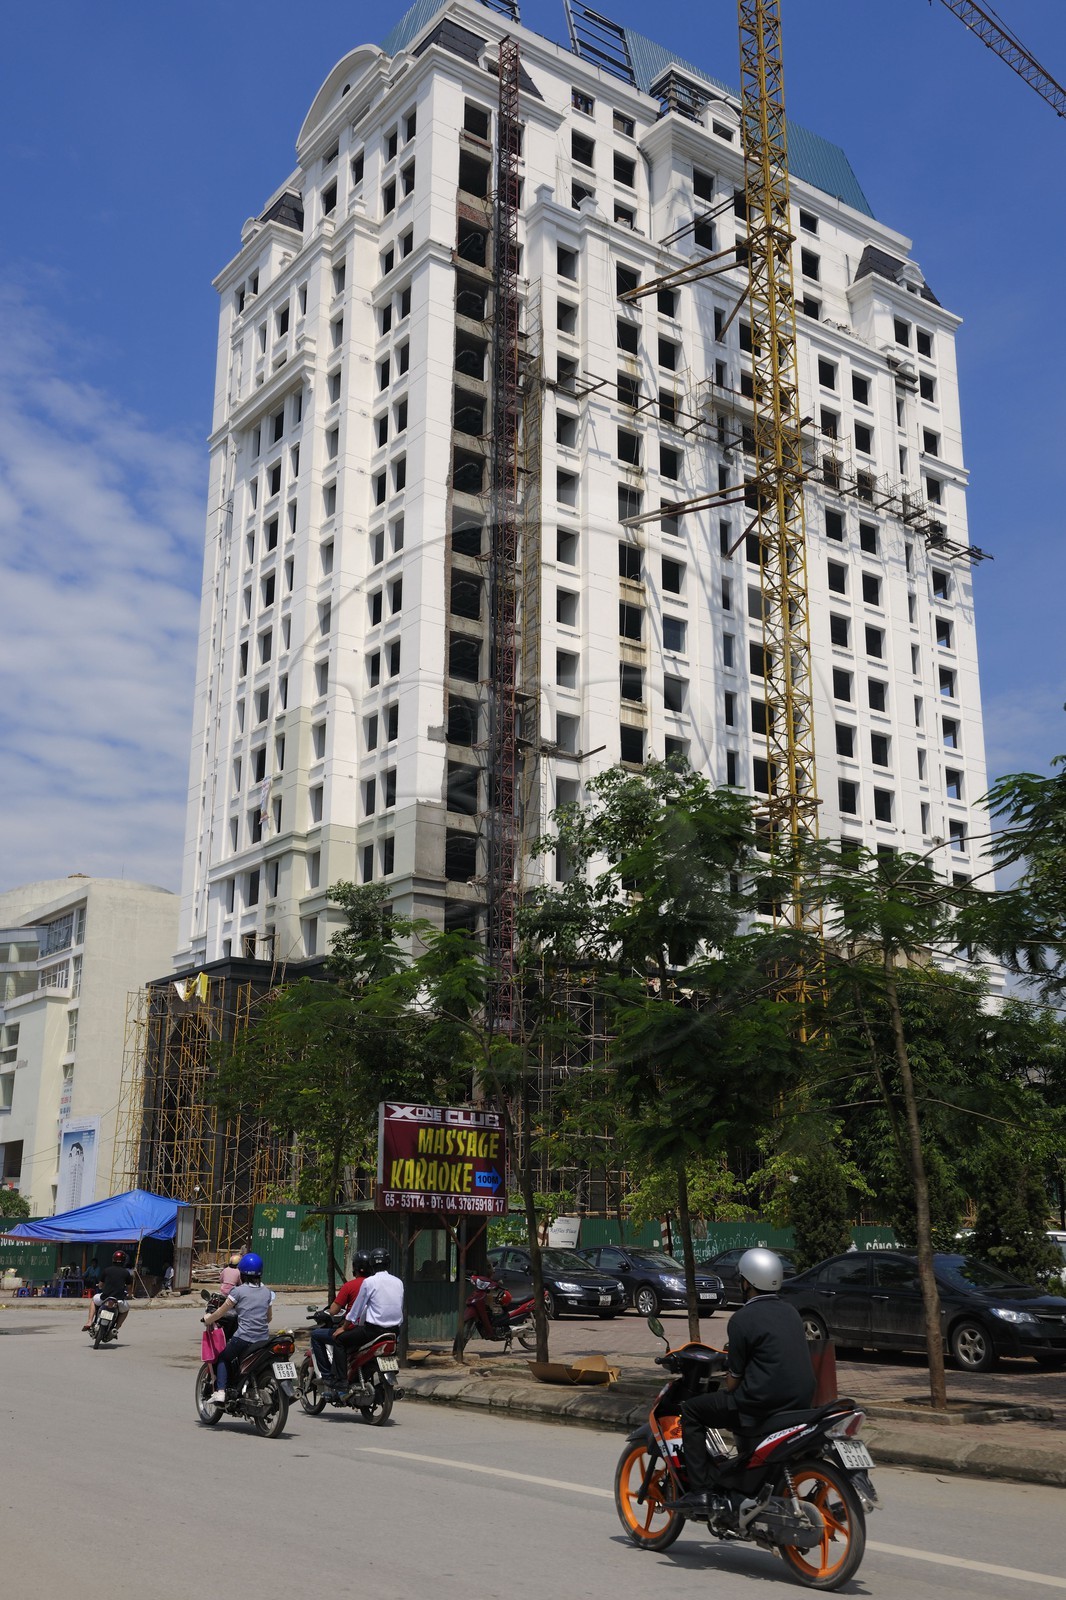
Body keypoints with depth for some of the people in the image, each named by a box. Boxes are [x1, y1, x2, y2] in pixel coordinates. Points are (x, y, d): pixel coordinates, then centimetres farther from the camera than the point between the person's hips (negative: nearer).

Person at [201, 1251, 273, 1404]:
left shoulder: (238, 1291, -4)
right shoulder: (266, 1292, 11)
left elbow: (221, 1312, 2)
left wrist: (207, 1320, 19)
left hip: (243, 1338, -4)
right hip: (263, 1339, 4)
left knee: (223, 1358, 18)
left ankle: (220, 1392, 2)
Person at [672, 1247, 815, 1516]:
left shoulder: (743, 1318, -10)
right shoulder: (790, 1312, 13)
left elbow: (734, 1378, -7)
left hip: (764, 1403, -8)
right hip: (801, 1403, 8)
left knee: (691, 1411, 5)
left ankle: (699, 1493, -3)